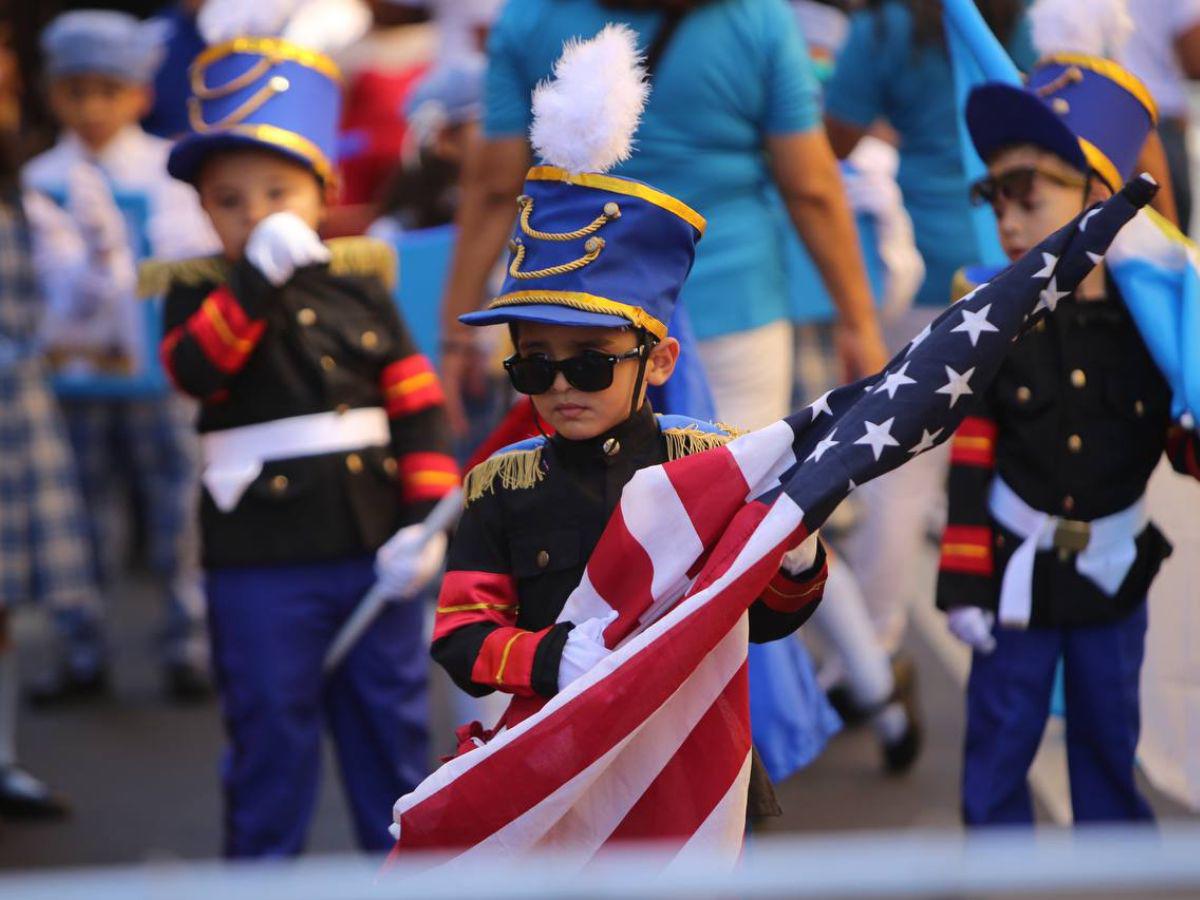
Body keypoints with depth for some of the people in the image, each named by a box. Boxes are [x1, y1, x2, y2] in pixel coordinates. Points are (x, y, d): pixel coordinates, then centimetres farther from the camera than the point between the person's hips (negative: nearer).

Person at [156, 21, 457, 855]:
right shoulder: (201, 292, -1)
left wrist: (428, 517, -7)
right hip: (260, 558, -3)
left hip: (371, 545, 3)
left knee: (390, 712, 12)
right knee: (271, 722, 4)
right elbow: (195, 367, -23)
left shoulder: (360, 285, 5)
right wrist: (260, 277, -26)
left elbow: (418, 404, 3)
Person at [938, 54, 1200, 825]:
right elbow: (972, 458, -10)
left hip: (1115, 567, 1)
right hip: (1019, 566, -1)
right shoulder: (993, 322, -10)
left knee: (1109, 739, 15)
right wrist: (964, 581, -11)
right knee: (1000, 740, 7)